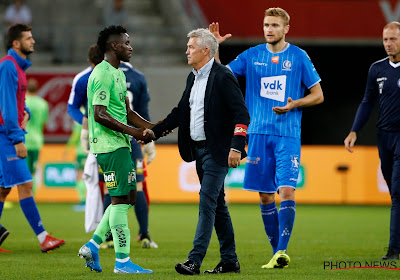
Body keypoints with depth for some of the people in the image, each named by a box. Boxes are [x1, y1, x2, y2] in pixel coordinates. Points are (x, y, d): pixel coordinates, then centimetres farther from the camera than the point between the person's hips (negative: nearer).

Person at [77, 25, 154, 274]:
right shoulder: (103, 75, -14)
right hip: (110, 145, -10)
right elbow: (100, 115, -21)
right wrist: (133, 131, -20)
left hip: (121, 144, 10)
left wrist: (151, 127, 9)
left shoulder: (118, 74, 18)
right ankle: (122, 261, -6)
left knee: (128, 198, 12)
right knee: (120, 200, -8)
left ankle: (93, 246, 15)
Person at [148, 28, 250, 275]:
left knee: (207, 203, -12)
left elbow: (242, 114, -17)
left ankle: (195, 260, -15)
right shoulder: (193, 78, 13)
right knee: (217, 204, 12)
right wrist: (154, 132, 14)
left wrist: (236, 147, -24)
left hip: (217, 151, -9)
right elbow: (181, 112, 21)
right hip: (199, 150, 9)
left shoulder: (223, 77, -13)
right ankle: (230, 260, 18)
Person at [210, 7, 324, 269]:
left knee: (286, 190, -15)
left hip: (288, 135, -3)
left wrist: (294, 105, -13)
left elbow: (318, 95, 5)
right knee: (265, 195, 5)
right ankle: (277, 253, 14)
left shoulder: (299, 57, 1)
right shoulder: (252, 55, 8)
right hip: (259, 133, 3)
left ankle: (282, 251, -16)